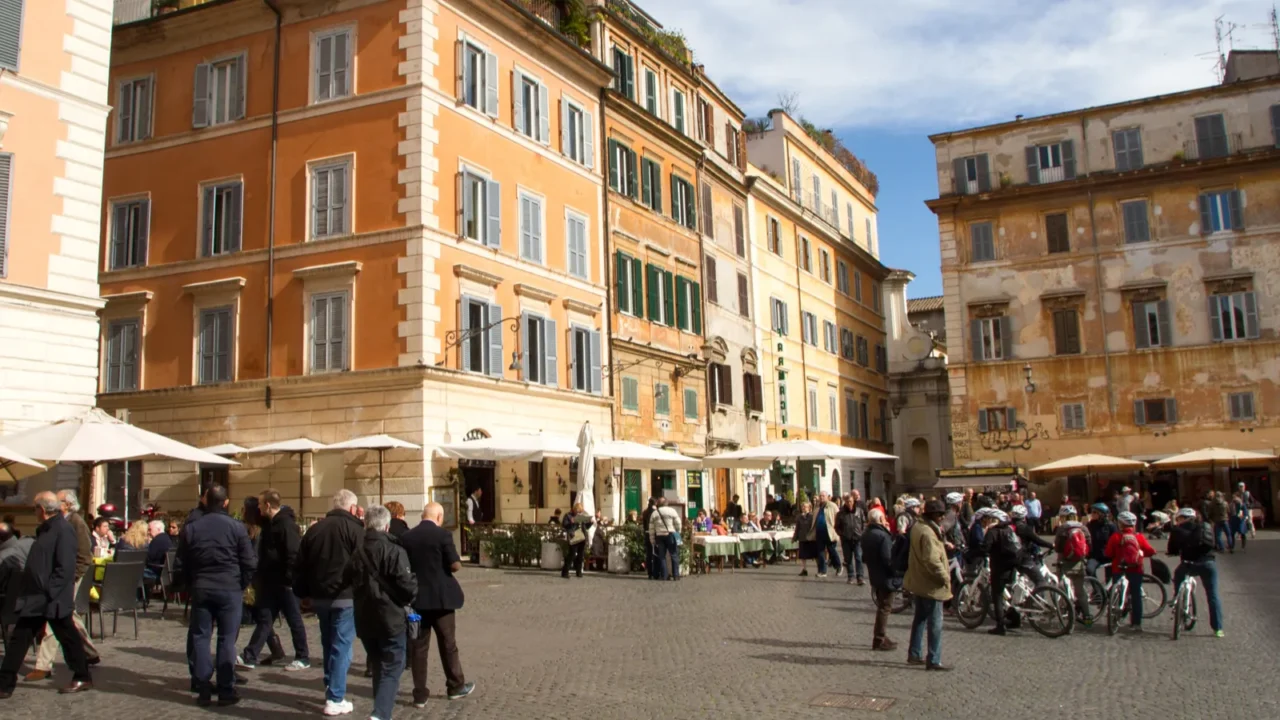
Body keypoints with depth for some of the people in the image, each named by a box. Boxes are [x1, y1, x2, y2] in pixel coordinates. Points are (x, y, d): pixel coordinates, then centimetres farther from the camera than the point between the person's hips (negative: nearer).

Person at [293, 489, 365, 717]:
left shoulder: (315, 529, 8)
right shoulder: (354, 529, -9)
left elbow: (300, 564, 11)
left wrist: (303, 592, 17)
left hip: (319, 596, 6)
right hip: (345, 597, -6)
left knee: (328, 644, 20)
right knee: (341, 646, -1)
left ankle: (331, 688, 27)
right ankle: (335, 699, -2)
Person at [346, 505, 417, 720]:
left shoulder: (356, 551, 3)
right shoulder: (394, 551, -15)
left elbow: (346, 581, 12)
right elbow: (407, 586, -18)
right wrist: (409, 598, 2)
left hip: (364, 620, 6)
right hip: (390, 619, -6)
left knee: (378, 668, 20)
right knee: (391, 669, 0)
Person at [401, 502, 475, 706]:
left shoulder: (406, 537, 2)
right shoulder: (442, 534, -10)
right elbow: (455, 565, -14)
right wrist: (453, 563, 8)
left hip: (416, 597, 3)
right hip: (441, 597, -3)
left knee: (418, 646, 7)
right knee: (448, 643, 11)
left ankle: (420, 694, 9)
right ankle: (456, 686, 24)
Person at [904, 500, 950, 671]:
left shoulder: (916, 526, 5)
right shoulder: (927, 533, -26)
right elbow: (932, 560, -31)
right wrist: (945, 577, -21)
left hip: (919, 581, 10)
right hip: (931, 584, -10)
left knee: (920, 618, 19)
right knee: (935, 623, -1)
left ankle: (915, 654, 27)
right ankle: (933, 660, 4)